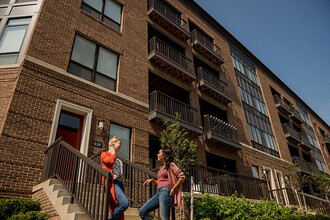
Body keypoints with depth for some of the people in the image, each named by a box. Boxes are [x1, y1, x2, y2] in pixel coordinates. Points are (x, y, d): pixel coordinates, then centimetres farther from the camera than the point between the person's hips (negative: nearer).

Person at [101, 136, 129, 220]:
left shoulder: (117, 158, 26)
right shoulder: (104, 154, 5)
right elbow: (111, 161, -15)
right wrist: (113, 153, 2)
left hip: (120, 183, 8)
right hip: (112, 182, -8)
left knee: (117, 208, 3)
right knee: (125, 203, -23)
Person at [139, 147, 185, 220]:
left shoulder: (171, 165, -2)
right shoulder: (161, 168, 21)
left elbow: (182, 176, -9)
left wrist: (173, 188, -12)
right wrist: (152, 180, 13)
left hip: (165, 192, -9)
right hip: (158, 193, 9)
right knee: (142, 212, 3)